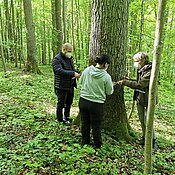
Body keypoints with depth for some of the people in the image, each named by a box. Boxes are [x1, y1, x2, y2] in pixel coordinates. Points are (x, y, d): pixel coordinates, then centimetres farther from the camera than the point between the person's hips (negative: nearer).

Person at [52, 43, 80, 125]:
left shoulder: (69, 58, 12)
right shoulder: (57, 59, -16)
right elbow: (60, 71, -29)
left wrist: (77, 73, 1)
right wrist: (73, 74, -35)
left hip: (70, 85, 9)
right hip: (61, 87, -8)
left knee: (69, 102, 20)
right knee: (61, 104, 3)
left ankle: (66, 117, 38)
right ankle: (60, 120, 17)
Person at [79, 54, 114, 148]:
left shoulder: (87, 70, -5)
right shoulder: (106, 76, -15)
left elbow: (81, 81, 11)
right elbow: (109, 92, -4)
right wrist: (111, 84, 14)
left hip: (83, 101, 4)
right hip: (96, 104, -3)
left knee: (85, 123, 18)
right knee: (96, 125, 13)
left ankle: (85, 142, 33)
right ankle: (97, 144, 28)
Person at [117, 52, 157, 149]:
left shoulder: (150, 72, -21)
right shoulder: (141, 70, 8)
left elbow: (140, 85, -27)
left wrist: (125, 82, -24)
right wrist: (129, 80, 0)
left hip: (148, 100, -8)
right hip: (140, 98, 8)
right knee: (142, 120, 15)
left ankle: (153, 140, 13)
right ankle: (144, 138, 30)